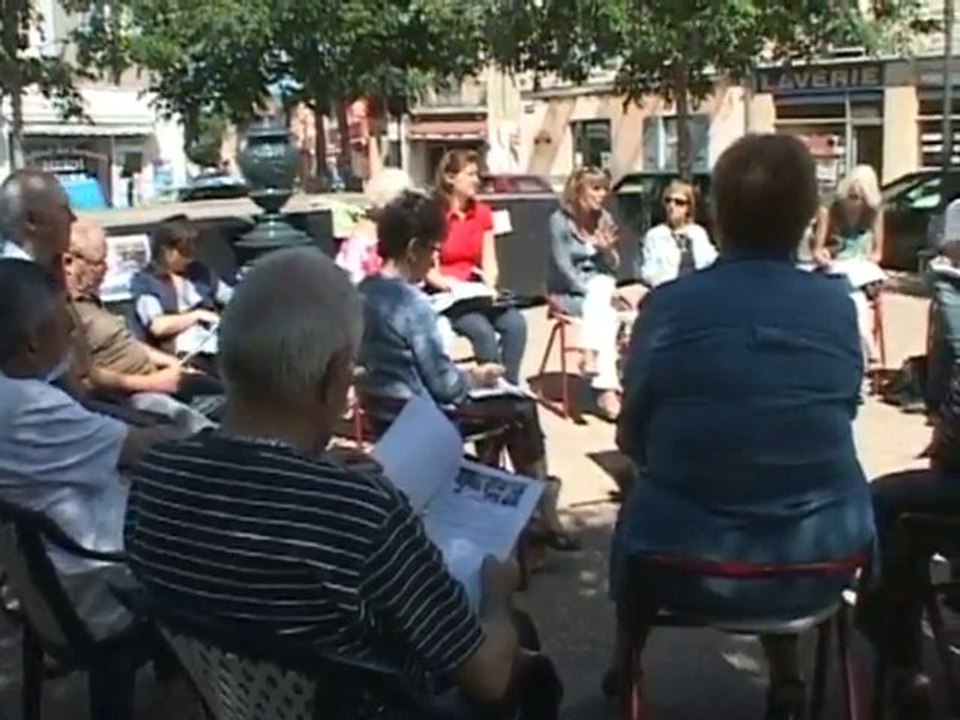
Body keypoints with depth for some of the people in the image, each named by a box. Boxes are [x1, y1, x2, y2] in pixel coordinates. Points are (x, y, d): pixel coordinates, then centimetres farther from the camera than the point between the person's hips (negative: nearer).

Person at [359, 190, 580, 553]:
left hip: (384, 410, 9)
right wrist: (475, 378, -1)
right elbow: (444, 385, -20)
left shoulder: (364, 291, 2)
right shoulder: (413, 303, -24)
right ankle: (543, 515, 16)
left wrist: (464, 375, 12)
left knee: (498, 401, 27)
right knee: (521, 411, 6)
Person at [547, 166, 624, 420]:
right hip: (568, 293, -4)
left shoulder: (604, 219, 4)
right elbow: (563, 268, -16)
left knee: (602, 286, -32)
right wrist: (592, 289, -24)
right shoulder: (560, 220, -11)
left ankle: (591, 356, -36)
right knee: (605, 312, -30)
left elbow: (611, 269, 6)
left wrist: (607, 250, -15)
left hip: (600, 287, 4)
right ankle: (606, 388, -35)